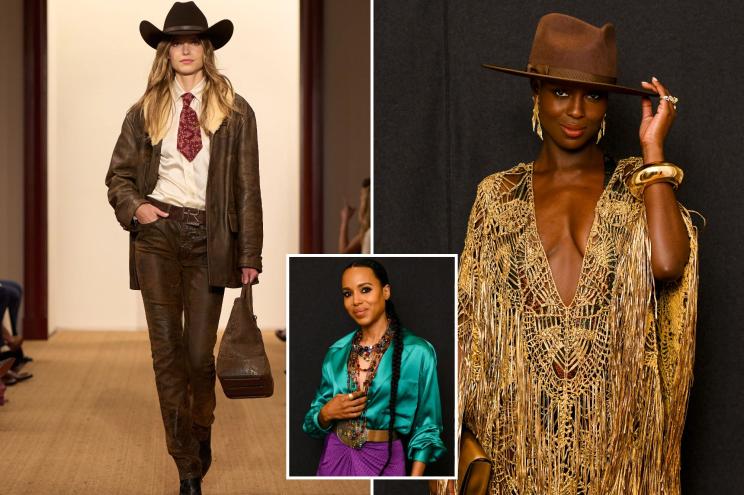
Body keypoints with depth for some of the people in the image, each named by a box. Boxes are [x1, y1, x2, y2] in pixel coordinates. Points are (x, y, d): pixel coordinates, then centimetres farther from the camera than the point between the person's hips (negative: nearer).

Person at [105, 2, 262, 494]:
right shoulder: (145, 112, 8)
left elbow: (248, 189, 3)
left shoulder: (236, 112, 4)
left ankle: (202, 431, 30)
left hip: (208, 237, -1)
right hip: (157, 233, 1)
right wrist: (134, 208, -6)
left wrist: (250, 256, -1)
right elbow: (118, 175, 15)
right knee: (167, 352, -1)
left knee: (200, 353, -1)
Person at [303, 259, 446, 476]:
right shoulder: (336, 352, 4)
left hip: (383, 460, -4)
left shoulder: (417, 352, -9)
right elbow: (312, 421, 11)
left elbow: (426, 428, -6)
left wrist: (416, 476, -16)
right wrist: (327, 413, -11)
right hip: (335, 456, 4)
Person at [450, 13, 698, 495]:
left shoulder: (635, 186, 3)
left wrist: (654, 150, -10)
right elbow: (471, 320, 7)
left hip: (613, 418, -1)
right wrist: (457, 426, 1)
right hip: (524, 418, 1)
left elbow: (667, 264, -18)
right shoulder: (499, 194, 6)